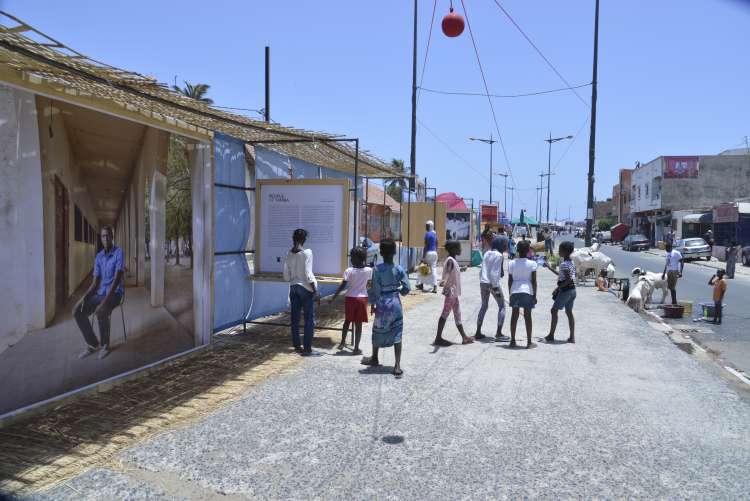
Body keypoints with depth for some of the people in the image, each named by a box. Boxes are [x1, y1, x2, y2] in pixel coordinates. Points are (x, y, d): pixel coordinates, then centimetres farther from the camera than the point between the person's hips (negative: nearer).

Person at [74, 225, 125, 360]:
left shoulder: (119, 253, -14)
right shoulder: (98, 257, 8)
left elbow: (117, 279, -22)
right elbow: (95, 283, 7)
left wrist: (106, 300, -32)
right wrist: (84, 297, -13)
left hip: (115, 293, -6)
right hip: (101, 293, 6)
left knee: (100, 312, -36)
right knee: (77, 311, -15)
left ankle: (104, 344, -12)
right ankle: (93, 344, -2)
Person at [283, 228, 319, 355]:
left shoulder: (289, 254, 2)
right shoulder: (307, 252, -12)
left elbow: (286, 276, 4)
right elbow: (308, 275, -16)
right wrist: (316, 291, -10)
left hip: (293, 288, 5)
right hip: (306, 288, -5)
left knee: (295, 318, 12)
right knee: (309, 319, 3)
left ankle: (297, 346, 21)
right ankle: (307, 348, 3)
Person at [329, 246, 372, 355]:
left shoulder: (349, 271, -10)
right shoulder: (368, 270, -5)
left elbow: (342, 286, -12)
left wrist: (333, 297, -6)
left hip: (350, 298, 0)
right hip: (362, 298, 1)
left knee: (347, 321, 18)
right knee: (358, 324, 5)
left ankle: (342, 342, 25)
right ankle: (356, 348, 7)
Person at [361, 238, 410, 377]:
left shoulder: (377, 269, -13)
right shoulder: (399, 269, -6)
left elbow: (375, 289, -11)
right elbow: (406, 288, -6)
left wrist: (372, 304, 1)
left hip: (382, 304, -1)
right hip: (396, 303, 2)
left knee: (378, 332, 18)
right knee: (397, 334, 4)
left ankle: (374, 359, 37)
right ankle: (397, 366, -1)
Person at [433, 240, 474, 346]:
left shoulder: (453, 260, 14)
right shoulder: (450, 260, -16)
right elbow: (447, 272, -36)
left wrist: (461, 269, 58)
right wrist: (445, 280, -56)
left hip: (455, 292, 10)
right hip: (450, 291, -10)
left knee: (457, 314, 15)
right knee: (445, 314, -5)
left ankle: (464, 337, 23)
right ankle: (438, 338, 0)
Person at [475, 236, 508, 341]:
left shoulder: (486, 253, 9)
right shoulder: (498, 255, -11)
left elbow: (481, 270, 11)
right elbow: (495, 272, -17)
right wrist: (496, 287, -15)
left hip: (483, 282, 7)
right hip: (492, 283, -7)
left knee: (484, 306, 17)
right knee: (502, 306, 5)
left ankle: (478, 332, 17)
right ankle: (498, 334, -1)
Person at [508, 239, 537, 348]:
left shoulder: (512, 263, 3)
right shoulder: (532, 264, -3)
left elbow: (510, 280, 5)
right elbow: (533, 281, -3)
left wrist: (510, 294, 14)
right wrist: (534, 295, 4)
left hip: (515, 291, 2)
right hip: (527, 291, -2)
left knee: (514, 315, 8)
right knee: (527, 316, 4)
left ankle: (513, 340, 12)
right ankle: (529, 342, 8)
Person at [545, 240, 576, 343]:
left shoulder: (564, 264, -17)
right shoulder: (571, 262, 12)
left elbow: (568, 280, -23)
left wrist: (558, 288, -16)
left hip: (565, 290, -9)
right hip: (572, 290, 9)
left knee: (554, 310, -1)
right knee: (569, 312, 12)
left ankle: (551, 336, 2)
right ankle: (572, 337, 12)